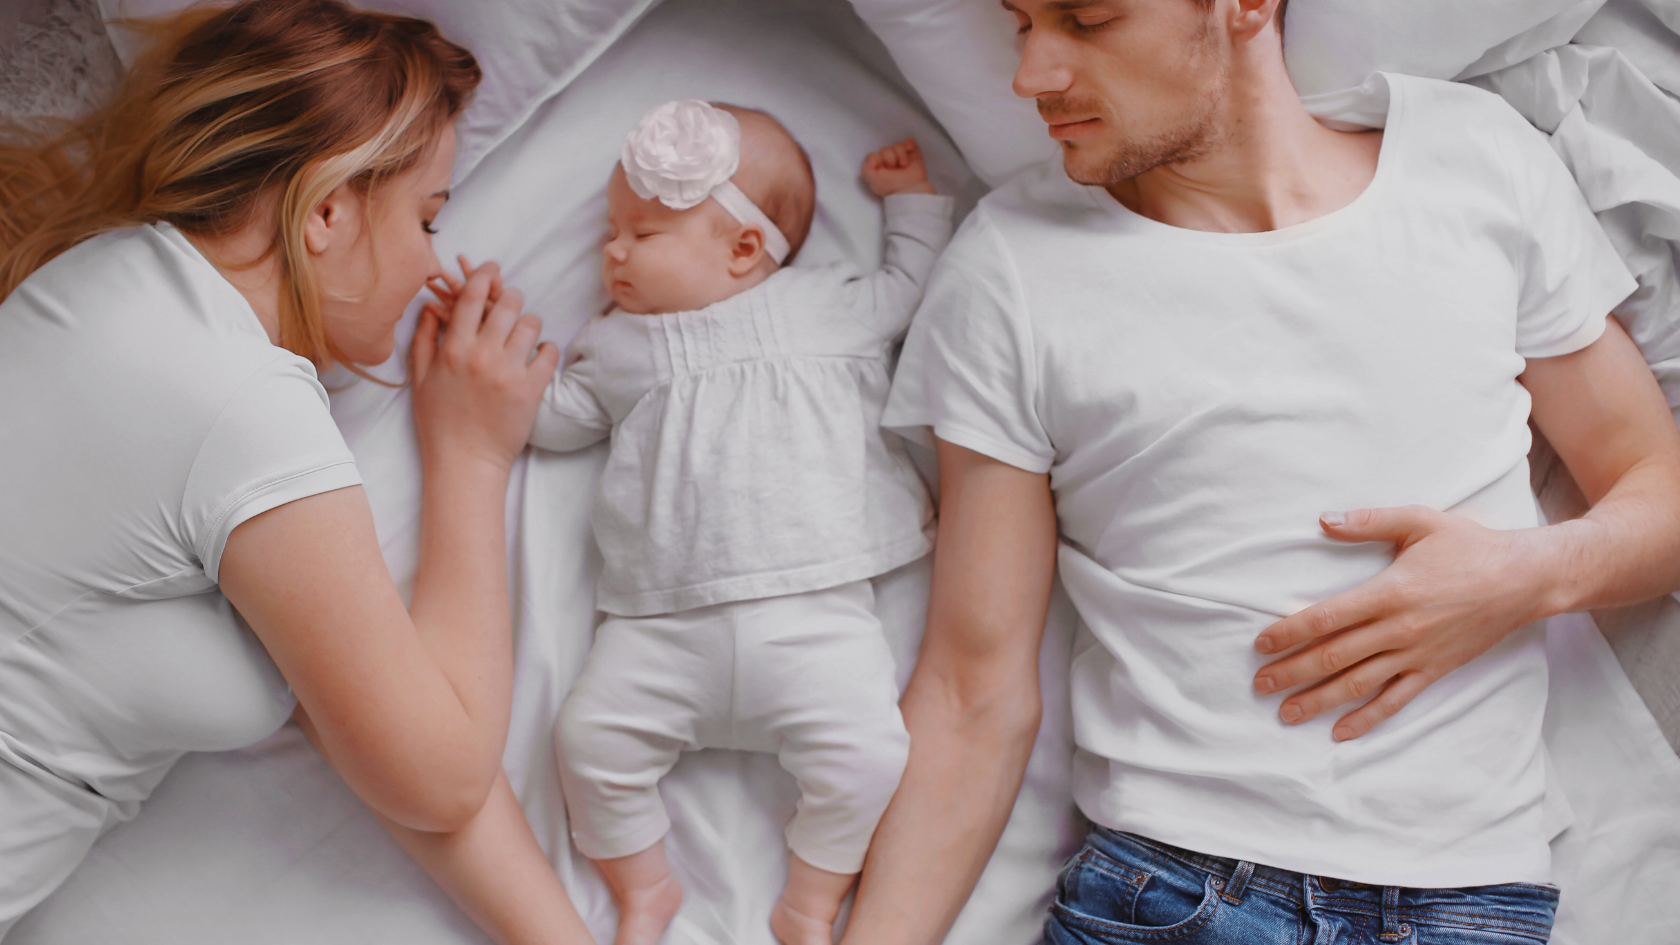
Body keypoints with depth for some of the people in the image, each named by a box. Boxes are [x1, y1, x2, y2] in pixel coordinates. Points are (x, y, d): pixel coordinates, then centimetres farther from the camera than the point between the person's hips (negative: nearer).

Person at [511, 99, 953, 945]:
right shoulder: (620, 346, 19)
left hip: (812, 614, -2)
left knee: (867, 757, -18)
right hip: (662, 628, 2)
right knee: (589, 739, -11)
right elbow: (551, 417, 26)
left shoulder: (830, 305, 13)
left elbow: (914, 283, 25)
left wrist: (911, 195, 27)